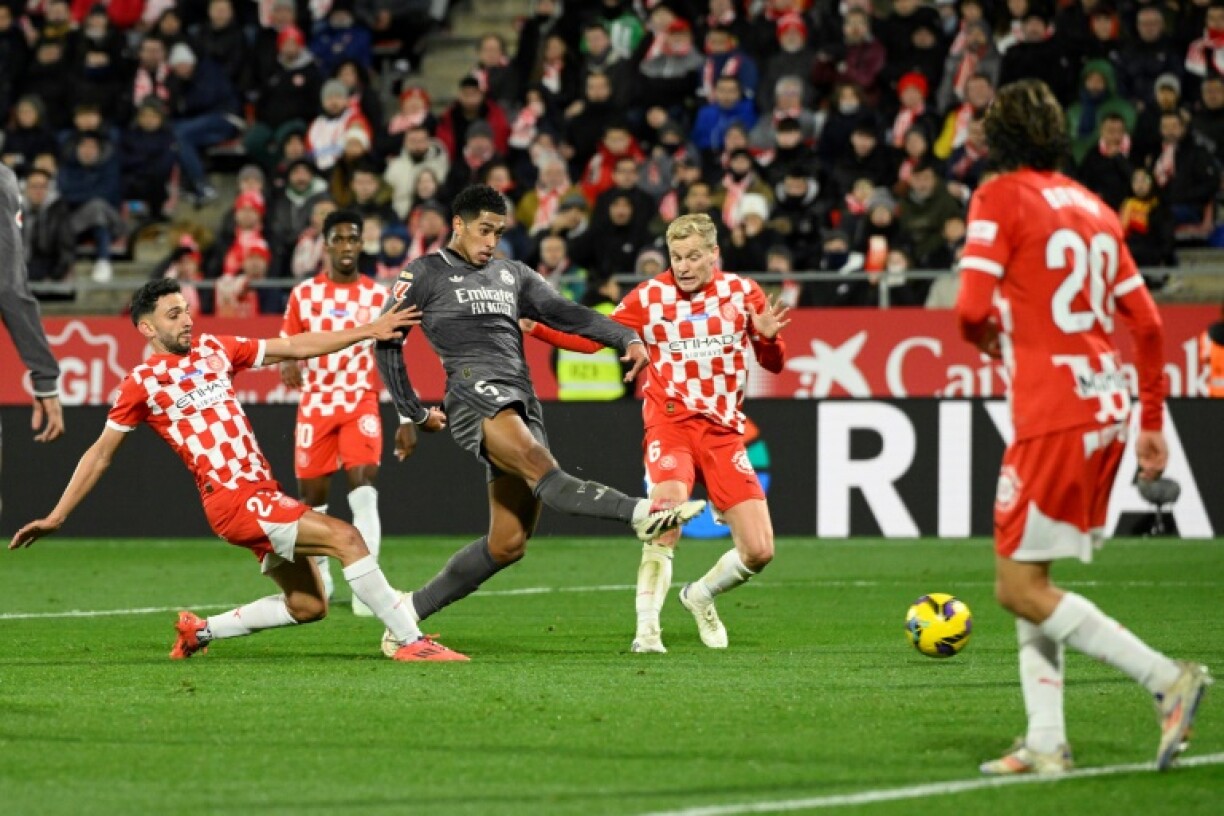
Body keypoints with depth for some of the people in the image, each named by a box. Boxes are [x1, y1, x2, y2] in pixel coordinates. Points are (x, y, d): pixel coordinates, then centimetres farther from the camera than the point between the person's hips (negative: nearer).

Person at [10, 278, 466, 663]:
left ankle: (202, 631, 24)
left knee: (308, 607, 10)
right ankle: (409, 640, -18)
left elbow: (297, 348, 14)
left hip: (264, 493, 8)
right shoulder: (142, 383, -2)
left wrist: (370, 330, 8)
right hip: (233, 502, -7)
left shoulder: (214, 350, 13)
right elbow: (101, 454, 6)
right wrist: (56, 517, 5)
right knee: (345, 537, -19)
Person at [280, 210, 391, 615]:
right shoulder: (303, 294, 3)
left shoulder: (378, 296, 2)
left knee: (364, 488, -18)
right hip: (315, 404, 1)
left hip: (361, 403, -1)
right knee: (312, 495, 6)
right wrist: (288, 366, -15)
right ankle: (318, 576, 27)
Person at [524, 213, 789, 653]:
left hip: (724, 431, 2)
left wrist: (767, 338, -14)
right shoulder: (649, 296, 1)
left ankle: (701, 596, 26)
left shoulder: (742, 291, 4)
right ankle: (647, 628, -23)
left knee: (758, 552, -4)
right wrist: (534, 326, -5)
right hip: (670, 422, -2)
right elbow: (593, 338, 7)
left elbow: (773, 364, 8)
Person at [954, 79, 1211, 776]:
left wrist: (988, 340, 8)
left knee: (1020, 588, -4)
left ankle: (1167, 679, -15)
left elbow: (973, 309, -15)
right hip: (1108, 405, 8)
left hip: (1055, 412, -8)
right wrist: (1152, 423, 22)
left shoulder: (1001, 198, -5)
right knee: (1027, 579, 15)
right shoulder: (1092, 207, 16)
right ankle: (1046, 743, 9)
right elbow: (1147, 323, 16)